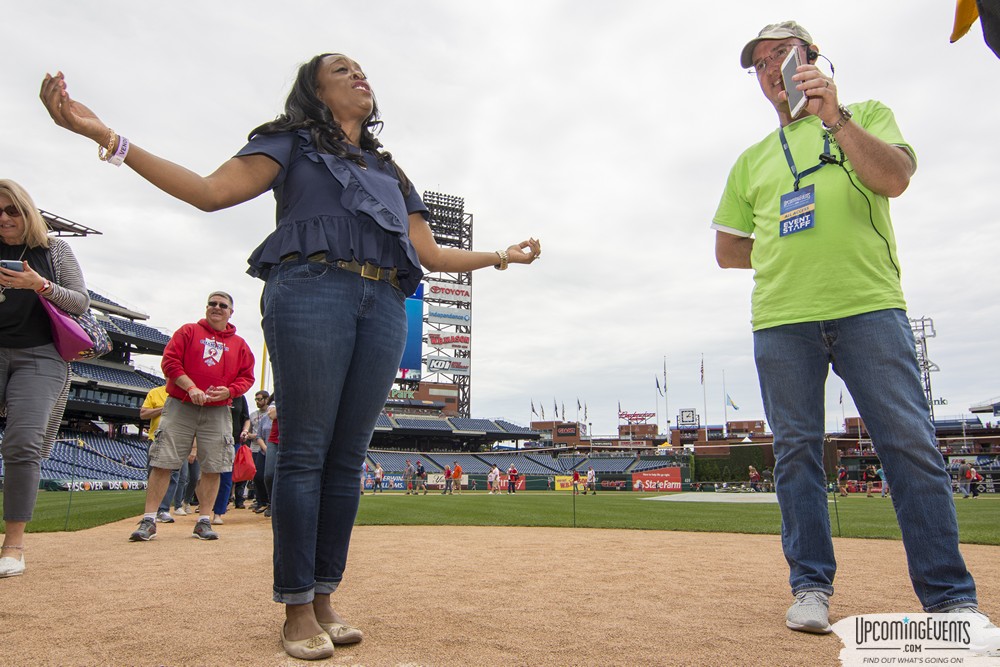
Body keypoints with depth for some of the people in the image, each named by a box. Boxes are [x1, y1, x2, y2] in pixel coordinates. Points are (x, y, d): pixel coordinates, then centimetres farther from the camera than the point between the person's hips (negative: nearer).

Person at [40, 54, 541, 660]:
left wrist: (502, 256, 27)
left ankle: (324, 597, 9)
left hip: (384, 308, 4)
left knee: (348, 457, 0)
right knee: (305, 450, -8)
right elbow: (213, 191, 2)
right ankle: (297, 609, 1)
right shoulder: (292, 142, 18)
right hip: (311, 288, -4)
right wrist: (105, 136, -6)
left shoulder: (390, 171, 31)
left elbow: (430, 253, 25)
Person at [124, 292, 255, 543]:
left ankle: (204, 521, 10)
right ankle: (149, 520, 4)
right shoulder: (188, 331, 7)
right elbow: (169, 360, -2)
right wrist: (190, 387, -14)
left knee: (213, 467, 0)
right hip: (180, 407, -1)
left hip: (217, 412, 1)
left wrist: (229, 391, -10)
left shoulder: (239, 344, 12)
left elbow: (247, 376, 10)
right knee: (162, 462, -3)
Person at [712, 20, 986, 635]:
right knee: (797, 451, 1)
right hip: (782, 320, 3)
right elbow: (727, 251, 21)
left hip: (870, 308, -2)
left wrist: (835, 118, -13)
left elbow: (895, 178, -5)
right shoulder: (752, 161, 22)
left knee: (912, 446, -5)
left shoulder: (868, 116, 16)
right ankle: (812, 587, 10)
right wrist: (788, 256, 9)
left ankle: (951, 598, 5)